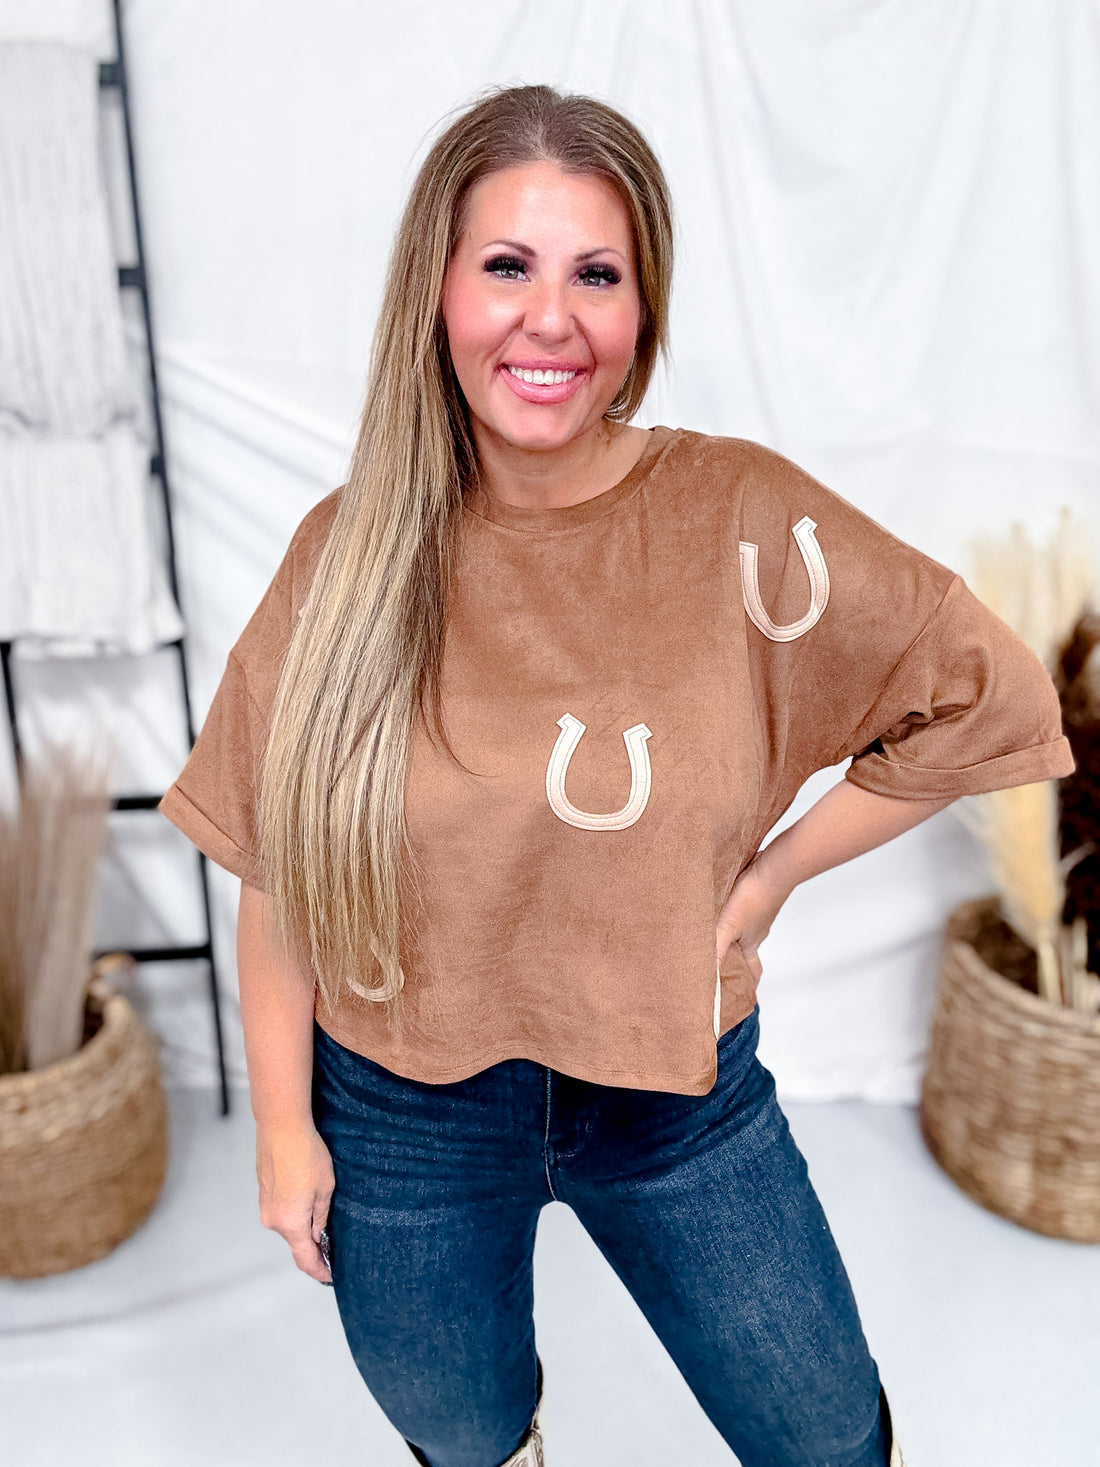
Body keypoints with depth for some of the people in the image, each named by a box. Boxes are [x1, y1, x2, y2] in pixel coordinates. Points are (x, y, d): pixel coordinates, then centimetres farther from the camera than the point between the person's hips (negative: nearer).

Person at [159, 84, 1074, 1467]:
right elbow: (277, 869, -4)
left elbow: (986, 698, -6)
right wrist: (284, 1123, -1)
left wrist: (772, 873, -9)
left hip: (679, 1098, 0)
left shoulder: (739, 518, -16)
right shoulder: (352, 550, -11)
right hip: (404, 1121, 1)